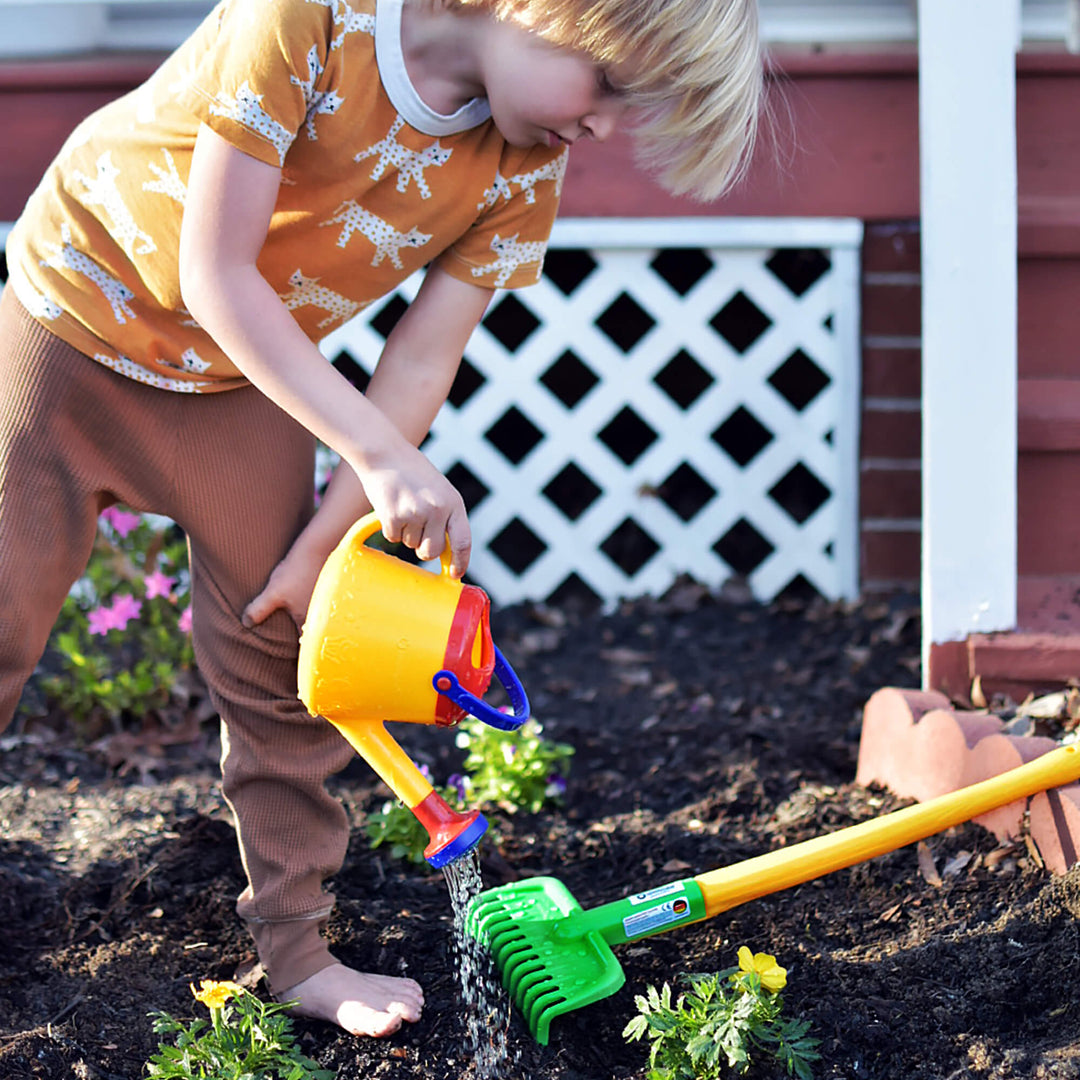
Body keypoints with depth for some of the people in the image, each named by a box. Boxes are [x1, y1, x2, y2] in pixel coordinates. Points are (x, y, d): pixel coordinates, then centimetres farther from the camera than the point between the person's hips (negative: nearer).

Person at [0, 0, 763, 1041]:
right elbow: (215, 273, -30)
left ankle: (295, 952, 17)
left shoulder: (522, 169, -16)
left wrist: (320, 544, -11)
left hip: (243, 371, 4)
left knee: (279, 652, 4)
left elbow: (422, 362, -10)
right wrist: (379, 453, -34)